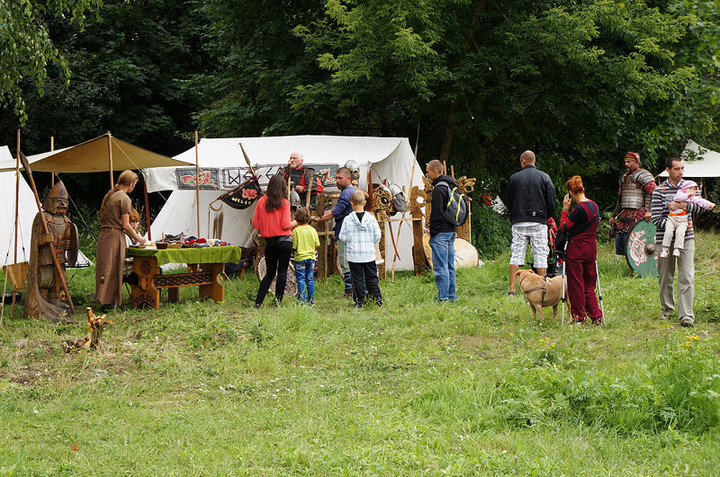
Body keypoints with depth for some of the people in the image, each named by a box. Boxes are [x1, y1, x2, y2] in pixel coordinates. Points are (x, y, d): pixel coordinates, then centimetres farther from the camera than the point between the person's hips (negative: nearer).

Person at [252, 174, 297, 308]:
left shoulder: (261, 201, 3)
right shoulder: (284, 203, -7)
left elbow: (255, 224, 4)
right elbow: (285, 225, -12)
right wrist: (294, 223, 8)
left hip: (269, 242, 4)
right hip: (284, 240, -4)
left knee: (269, 273, 12)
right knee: (282, 272, 3)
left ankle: (258, 302, 3)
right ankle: (278, 302, 1)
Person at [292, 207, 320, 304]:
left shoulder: (296, 231, -11)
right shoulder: (313, 230, -1)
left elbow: (294, 247, -11)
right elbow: (317, 245, 2)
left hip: (300, 258, -3)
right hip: (311, 258, 3)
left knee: (301, 280, 1)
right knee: (310, 279, 11)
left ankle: (302, 299, -3)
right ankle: (311, 299, 14)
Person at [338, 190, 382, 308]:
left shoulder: (348, 219, -8)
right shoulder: (371, 218, -5)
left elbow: (342, 237, -5)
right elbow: (377, 236, -1)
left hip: (354, 255, -1)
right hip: (369, 254, 1)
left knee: (357, 278, 6)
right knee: (371, 277, 11)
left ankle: (359, 301, 6)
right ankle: (377, 297, 6)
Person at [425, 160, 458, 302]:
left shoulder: (439, 189, -16)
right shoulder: (451, 186, 15)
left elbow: (437, 213, -18)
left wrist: (432, 231, -11)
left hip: (441, 232, -10)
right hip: (451, 231, 10)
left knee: (440, 267, -7)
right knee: (450, 266, 13)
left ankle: (443, 297, -8)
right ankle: (452, 295, 16)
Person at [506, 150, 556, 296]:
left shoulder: (514, 178, 3)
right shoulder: (544, 177, 1)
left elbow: (509, 202, 9)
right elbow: (551, 202, 1)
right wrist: (547, 218, 16)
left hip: (519, 222, 1)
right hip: (539, 223, -1)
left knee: (516, 255, 2)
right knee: (540, 256, 2)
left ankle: (512, 290, -3)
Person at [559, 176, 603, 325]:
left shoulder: (579, 209, -18)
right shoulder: (594, 206, 7)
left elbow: (563, 227, -13)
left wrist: (565, 209, -5)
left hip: (576, 249, -8)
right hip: (591, 248, 8)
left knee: (576, 285, 2)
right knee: (589, 285, 13)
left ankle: (579, 317, 6)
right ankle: (596, 316, 8)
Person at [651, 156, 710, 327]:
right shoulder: (659, 191, -1)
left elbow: (702, 206, -3)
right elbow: (656, 219, -7)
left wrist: (683, 205, -15)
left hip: (686, 238, 1)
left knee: (686, 277, -8)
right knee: (665, 277, 6)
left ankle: (686, 314, -7)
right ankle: (666, 309, 24)